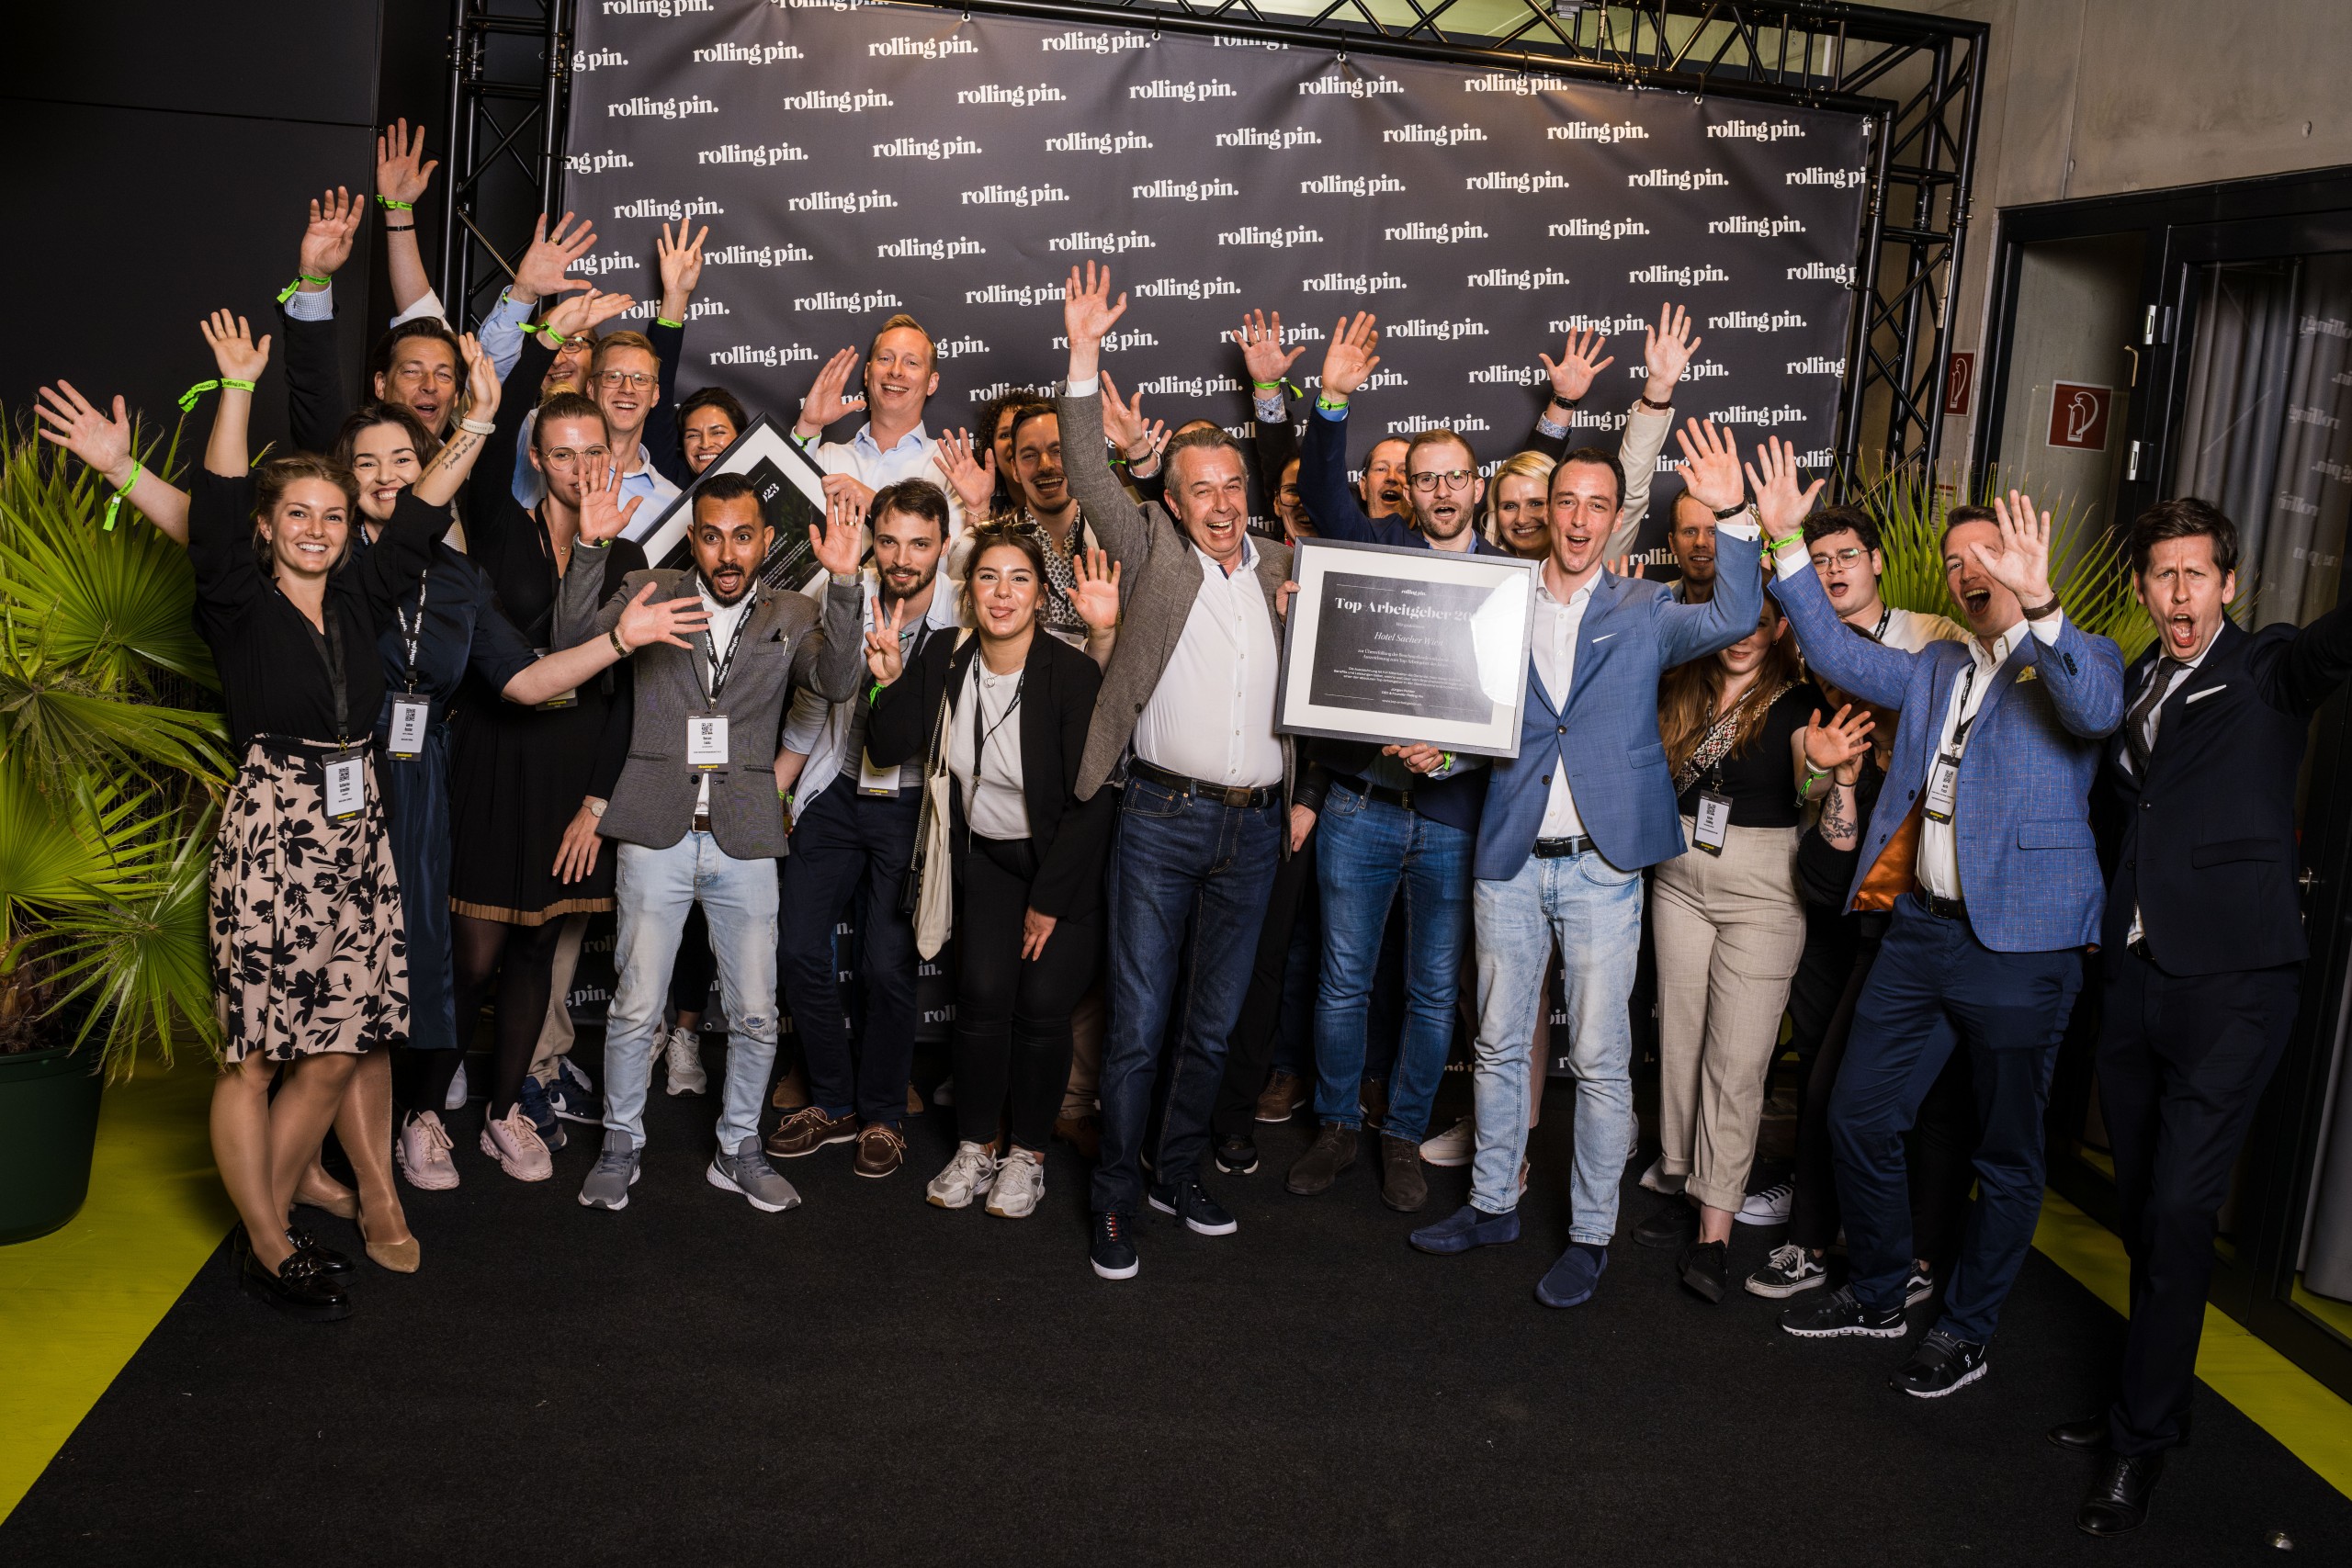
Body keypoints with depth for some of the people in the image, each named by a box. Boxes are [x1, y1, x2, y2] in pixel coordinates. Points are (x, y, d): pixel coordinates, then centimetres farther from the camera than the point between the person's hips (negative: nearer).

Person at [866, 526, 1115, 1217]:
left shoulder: (1074, 674, -21)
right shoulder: (944, 657, -7)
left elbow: (1090, 802, -17)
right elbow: (889, 751, -6)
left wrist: (1049, 901, -14)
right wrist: (890, 681, -22)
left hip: (1065, 860, -3)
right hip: (985, 854, 3)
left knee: (1042, 1002, -7)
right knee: (983, 993, -7)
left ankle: (1027, 1155, 11)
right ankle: (974, 1148, 8)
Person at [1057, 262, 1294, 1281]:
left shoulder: (1283, 569, 12)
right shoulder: (1154, 555, 1)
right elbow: (1091, 474, -8)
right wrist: (1084, 356, -16)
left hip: (1254, 824, 4)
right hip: (1162, 818, -3)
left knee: (1213, 1024, 13)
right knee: (1137, 1023, 0)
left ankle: (1177, 1176, 30)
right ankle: (1116, 1202, 12)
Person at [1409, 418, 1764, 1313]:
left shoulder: (1642, 612, 2)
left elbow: (1732, 621, -16)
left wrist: (1732, 516, -25)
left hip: (1600, 868, -3)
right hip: (1509, 860, 3)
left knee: (1599, 1059, 2)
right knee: (1498, 1044, 13)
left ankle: (1591, 1234, 16)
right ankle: (1493, 1205, 29)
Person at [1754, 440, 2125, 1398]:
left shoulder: (2078, 660, -2)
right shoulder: (1934, 669, 17)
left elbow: (2096, 709, -24)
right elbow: (1838, 655, 9)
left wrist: (2040, 603, -40)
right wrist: (1785, 540, 1)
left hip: (2021, 945, -6)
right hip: (1922, 928, 6)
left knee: (2006, 1154, 7)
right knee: (1860, 1117, 11)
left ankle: (1966, 1332, 22)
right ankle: (1878, 1293, 30)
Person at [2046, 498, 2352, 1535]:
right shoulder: (2127, 687, 14)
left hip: (2229, 981, -5)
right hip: (2134, 974, 6)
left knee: (2180, 1209, -6)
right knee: (2139, 1204, 13)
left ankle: (2142, 1439, 5)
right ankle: (2153, 1396, 27)